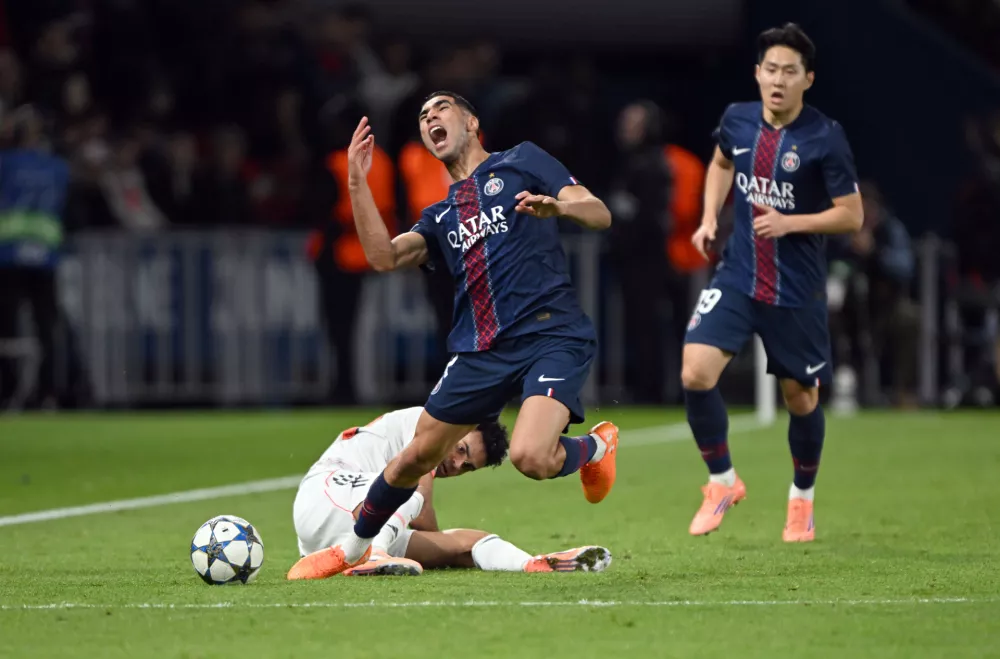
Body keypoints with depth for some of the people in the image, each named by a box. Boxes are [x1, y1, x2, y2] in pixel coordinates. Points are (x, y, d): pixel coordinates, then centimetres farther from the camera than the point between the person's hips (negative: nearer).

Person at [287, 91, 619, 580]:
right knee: (418, 454, 8)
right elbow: (384, 257, 4)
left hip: (552, 334, -5)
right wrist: (357, 182, 0)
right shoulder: (440, 218, 22)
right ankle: (352, 549, 30)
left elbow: (600, 214, 0)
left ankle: (595, 447, 7)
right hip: (480, 351, 5)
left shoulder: (521, 163, 9)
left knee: (530, 457, -27)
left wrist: (558, 206, -22)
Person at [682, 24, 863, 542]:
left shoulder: (825, 138, -14)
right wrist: (710, 217, 9)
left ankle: (801, 499, 35)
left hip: (796, 291, -3)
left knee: (800, 397, 9)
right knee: (695, 373, -15)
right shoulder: (737, 120, -1)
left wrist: (790, 223, -22)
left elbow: (852, 216, -10)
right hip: (736, 279, 3)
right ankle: (722, 482, 6)